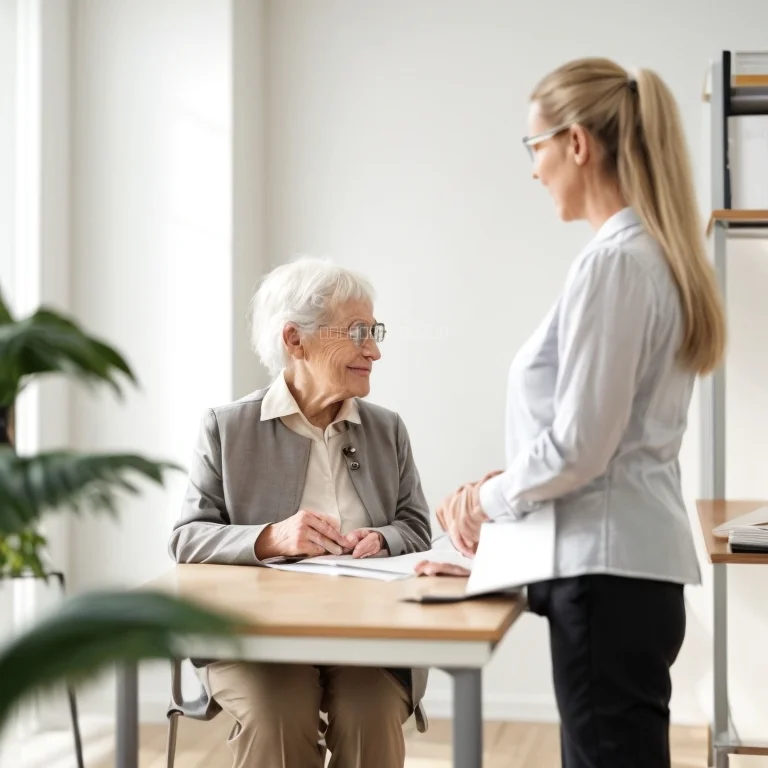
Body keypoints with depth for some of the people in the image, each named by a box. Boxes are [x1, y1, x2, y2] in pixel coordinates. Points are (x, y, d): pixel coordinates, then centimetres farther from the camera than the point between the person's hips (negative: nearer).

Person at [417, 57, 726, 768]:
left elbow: (578, 445, -18)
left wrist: (487, 498, -1)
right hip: (633, 563, 9)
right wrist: (495, 487, 13)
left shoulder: (614, 261, -16)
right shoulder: (656, 252, 13)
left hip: (608, 571, -9)